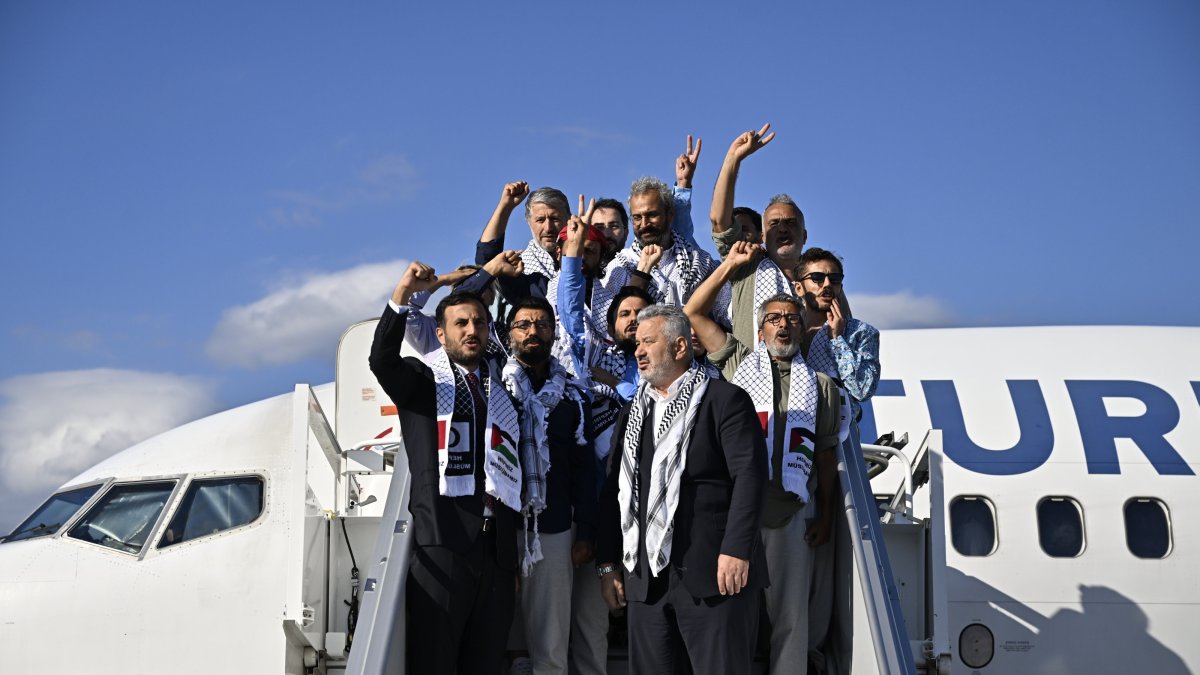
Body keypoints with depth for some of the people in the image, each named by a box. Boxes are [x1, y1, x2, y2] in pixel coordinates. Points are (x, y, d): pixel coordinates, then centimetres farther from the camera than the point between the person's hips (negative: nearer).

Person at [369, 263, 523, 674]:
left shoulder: (502, 389, 18)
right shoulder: (422, 379, 8)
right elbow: (381, 359, -16)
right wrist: (402, 295, -29)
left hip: (497, 547, 4)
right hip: (440, 545, -4)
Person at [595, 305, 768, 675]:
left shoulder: (725, 400, 0)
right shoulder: (634, 411, 19)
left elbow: (749, 476, -10)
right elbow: (614, 490, 18)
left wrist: (736, 550, -19)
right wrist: (608, 563, 11)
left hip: (714, 572, -6)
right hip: (645, 578, 6)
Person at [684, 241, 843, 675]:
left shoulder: (820, 384, 14)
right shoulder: (738, 362, 13)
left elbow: (827, 455, 12)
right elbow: (693, 313, 11)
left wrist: (826, 516, 6)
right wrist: (731, 265, 10)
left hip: (794, 511, 1)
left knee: (789, 611, 4)